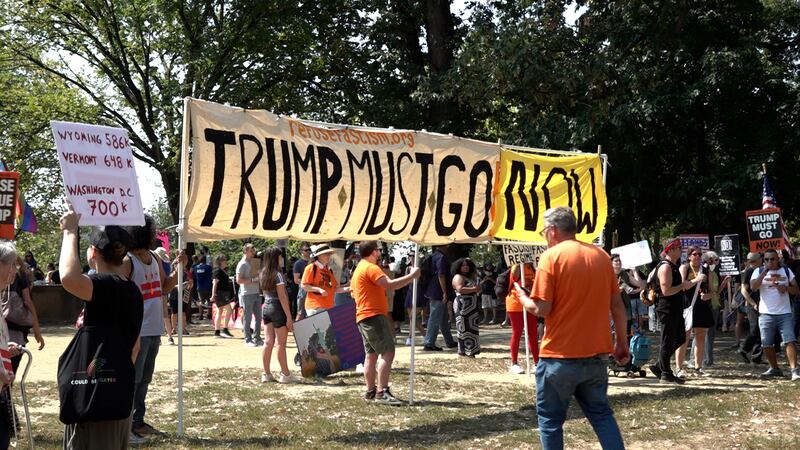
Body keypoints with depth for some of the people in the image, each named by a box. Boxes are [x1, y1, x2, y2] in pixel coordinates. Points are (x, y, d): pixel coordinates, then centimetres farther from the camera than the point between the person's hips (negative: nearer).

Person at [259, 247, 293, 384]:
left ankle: (266, 374, 9)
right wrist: (289, 317, -14)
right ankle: (285, 374, 4)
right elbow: (282, 297, -16)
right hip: (277, 309, -7)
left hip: (266, 307, 7)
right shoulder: (277, 274, -14)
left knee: (268, 342, 8)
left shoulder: (263, 274, 9)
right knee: (280, 343, -1)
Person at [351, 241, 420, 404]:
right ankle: (382, 392, -21)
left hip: (364, 317, 11)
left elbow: (353, 291, 30)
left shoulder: (359, 268, 20)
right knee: (388, 352, -15)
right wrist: (412, 276, -18)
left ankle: (371, 391, 17)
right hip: (374, 316, -11)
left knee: (371, 354, 14)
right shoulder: (371, 268, -13)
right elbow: (390, 284, -25)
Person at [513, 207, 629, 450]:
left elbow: (542, 309, -14)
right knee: (601, 413, 16)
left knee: (550, 419, 8)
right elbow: (617, 305, 8)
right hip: (597, 354, 5)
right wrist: (622, 342, 16)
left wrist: (521, 296, 5)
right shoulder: (601, 255, 6)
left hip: (560, 356, -5)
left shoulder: (551, 256, -10)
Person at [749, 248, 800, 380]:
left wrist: (786, 288, -12)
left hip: (784, 313, 0)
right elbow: (753, 287, -14)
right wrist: (765, 271, -18)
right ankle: (775, 369, 24)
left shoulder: (786, 271, 8)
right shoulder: (759, 271, 4)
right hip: (766, 314, 1)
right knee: (767, 344, 6)